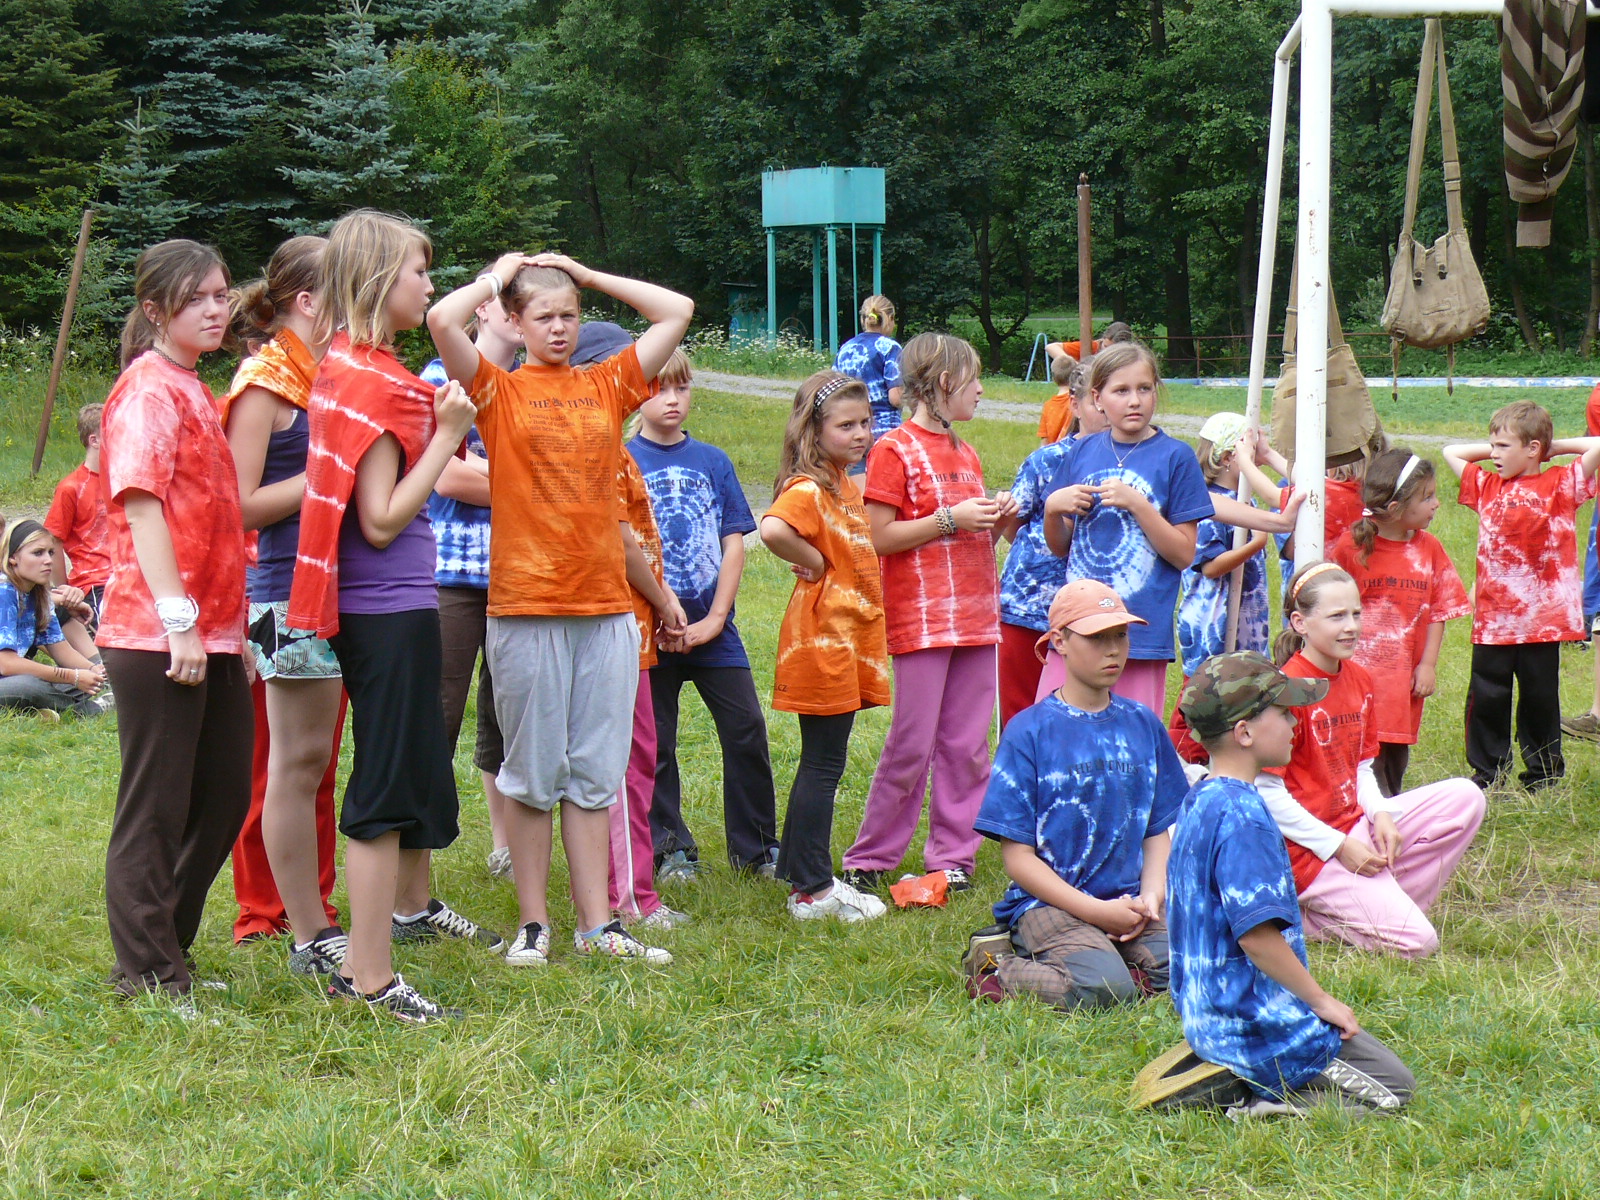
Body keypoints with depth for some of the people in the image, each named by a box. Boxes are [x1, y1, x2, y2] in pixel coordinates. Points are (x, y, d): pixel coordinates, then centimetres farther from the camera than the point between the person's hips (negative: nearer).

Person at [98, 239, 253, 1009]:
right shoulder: (148, 391, -9)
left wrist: (232, 627, 19)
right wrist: (178, 619, -24)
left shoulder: (196, 395, 18)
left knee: (222, 799, 14)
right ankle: (148, 980, 6)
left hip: (212, 635, 9)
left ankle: (167, 949, 26)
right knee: (156, 807, -2)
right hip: (154, 635, -9)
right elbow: (141, 505, -18)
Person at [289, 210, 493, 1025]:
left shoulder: (349, 366, 10)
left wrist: (438, 422, 6)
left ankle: (410, 905, 46)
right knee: (387, 782, -5)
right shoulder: (372, 381, -19)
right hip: (388, 608, -10)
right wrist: (448, 433, -18)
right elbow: (381, 520, -21)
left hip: (391, 601, 10)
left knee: (419, 763, 26)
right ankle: (365, 974, -1)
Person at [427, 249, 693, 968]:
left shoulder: (607, 386, 12)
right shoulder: (498, 390, 2)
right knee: (533, 772, 3)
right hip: (526, 609, -3)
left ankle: (596, 925, 12)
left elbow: (677, 311, 11)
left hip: (606, 606, 3)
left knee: (595, 772, 8)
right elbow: (442, 320, -14)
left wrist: (584, 274, 12)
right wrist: (496, 278, 3)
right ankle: (533, 923, 10)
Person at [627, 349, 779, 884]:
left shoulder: (712, 461, 7)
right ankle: (670, 848, 17)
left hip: (712, 626, 2)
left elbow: (734, 542, 4)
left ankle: (756, 846, 12)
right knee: (655, 743, 4)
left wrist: (714, 618, -6)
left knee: (746, 730, 0)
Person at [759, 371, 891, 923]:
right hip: (821, 637, -9)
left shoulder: (846, 485, 14)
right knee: (823, 764, -4)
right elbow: (772, 529, -36)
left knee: (822, 765, 13)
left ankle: (803, 875, 21)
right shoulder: (808, 488, -16)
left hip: (848, 640, 9)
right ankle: (813, 890, 2)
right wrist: (812, 562, -21)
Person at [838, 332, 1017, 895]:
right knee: (911, 746, -5)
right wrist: (950, 519, -15)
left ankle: (953, 856, 12)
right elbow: (878, 538, -12)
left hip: (975, 614, 7)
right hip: (920, 617, -7)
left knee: (967, 746, 5)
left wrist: (996, 517, 6)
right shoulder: (894, 450, -6)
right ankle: (868, 859, 5)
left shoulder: (966, 454, 18)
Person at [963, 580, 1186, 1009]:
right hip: (1049, 901, -5)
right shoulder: (1029, 731, -3)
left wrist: (1151, 897, -6)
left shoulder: (1143, 725, 12)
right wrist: (1094, 910, -14)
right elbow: (1018, 857, -6)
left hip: (1125, 899, 5)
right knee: (1104, 988, -30)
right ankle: (997, 971, -5)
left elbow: (1158, 831, 14)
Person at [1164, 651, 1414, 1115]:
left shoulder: (1197, 803, 9)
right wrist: (1320, 1000, -14)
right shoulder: (1242, 814, -22)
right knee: (1394, 1085, 2)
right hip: (1256, 1023, -10)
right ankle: (1262, 1099, -12)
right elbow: (1257, 932, -27)